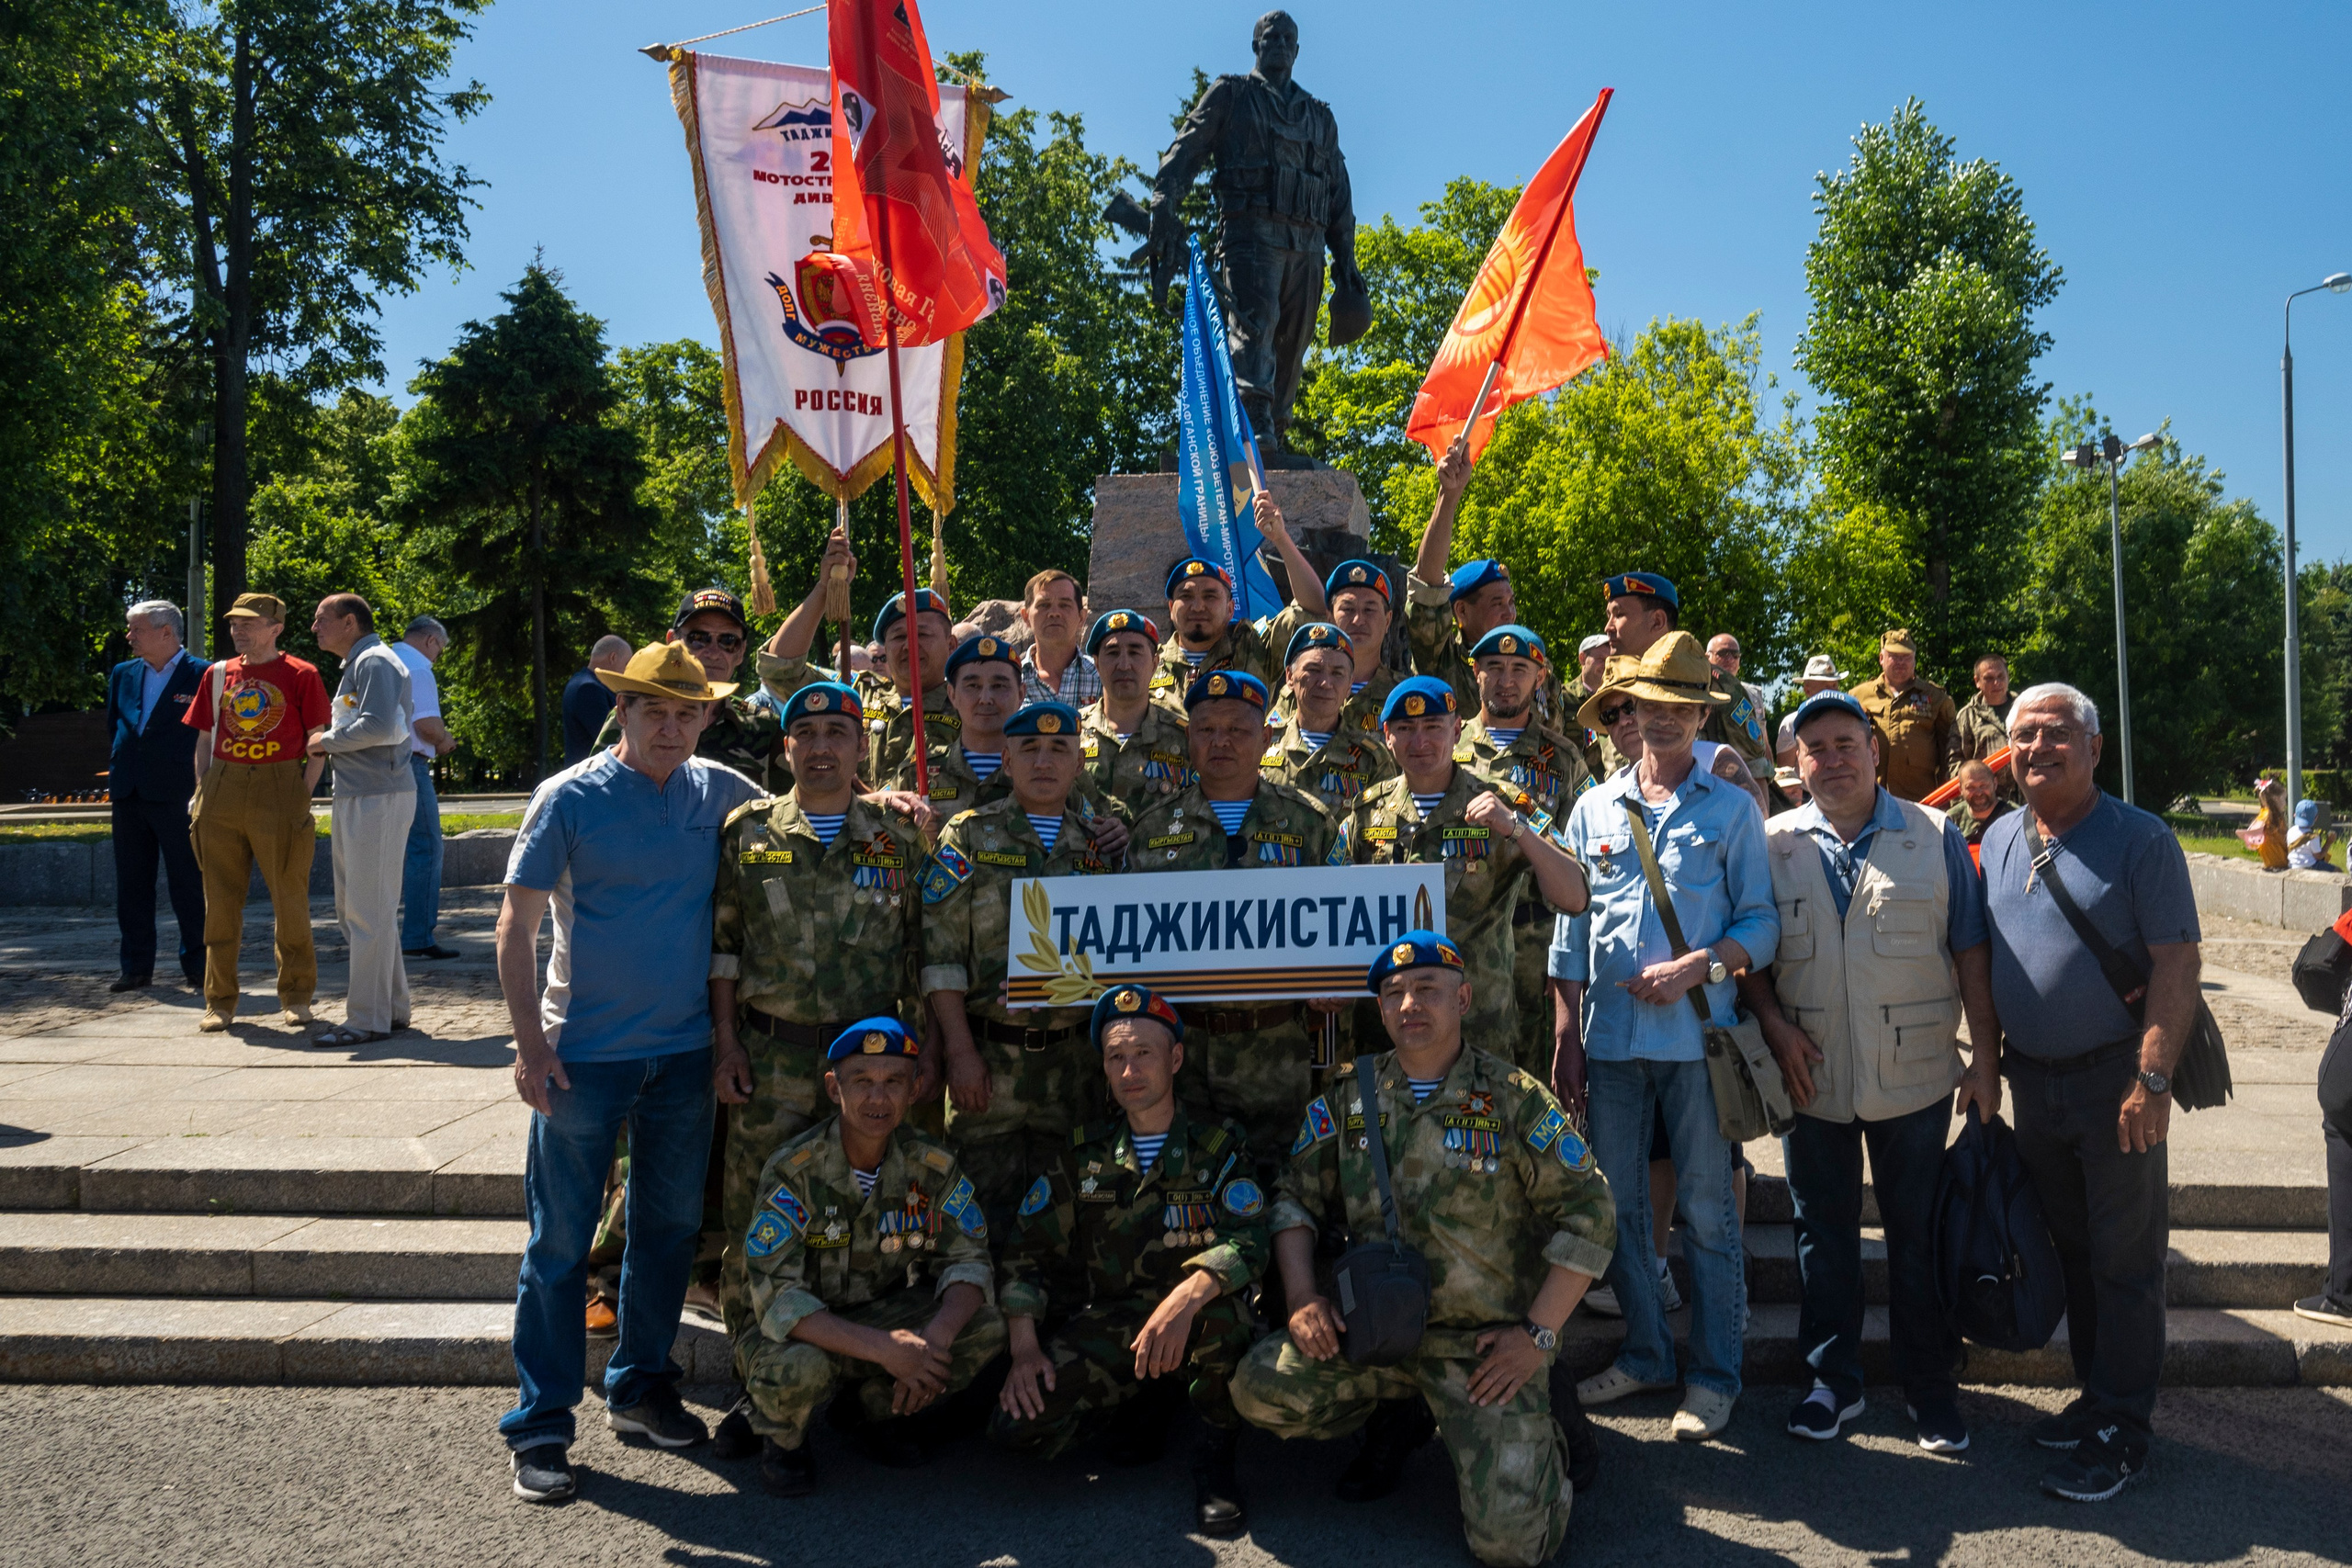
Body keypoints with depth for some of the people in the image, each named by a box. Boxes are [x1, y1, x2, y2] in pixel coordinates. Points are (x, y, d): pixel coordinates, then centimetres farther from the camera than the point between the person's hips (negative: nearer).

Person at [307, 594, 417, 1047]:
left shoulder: (374, 661, -11)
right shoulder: (356, 665, 21)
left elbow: (379, 725, -23)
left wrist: (328, 741, -11)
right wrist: (330, 743, 10)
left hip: (378, 797, -11)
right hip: (356, 796, 11)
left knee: (369, 909, -7)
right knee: (353, 907, 15)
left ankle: (369, 1019, -2)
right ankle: (392, 1006, 22)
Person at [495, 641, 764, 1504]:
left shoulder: (721, 792, 4)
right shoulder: (569, 798, -7)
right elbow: (516, 923, -7)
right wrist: (529, 1041, -15)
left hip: (686, 1050, 4)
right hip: (584, 1050, -4)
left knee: (671, 1224, 14)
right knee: (561, 1238, 2)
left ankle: (640, 1384, 31)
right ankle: (541, 1425, 13)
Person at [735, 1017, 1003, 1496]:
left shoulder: (932, 1167, -8)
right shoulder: (794, 1171, -20)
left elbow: (969, 1263, -9)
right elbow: (777, 1300, -26)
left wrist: (939, 1336, -32)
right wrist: (883, 1349, -38)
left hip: (886, 1320, 4)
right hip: (807, 1332, -4)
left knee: (985, 1329, -21)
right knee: (798, 1369, -38)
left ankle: (870, 1408, 6)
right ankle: (782, 1437, 1)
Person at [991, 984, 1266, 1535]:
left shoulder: (1219, 1145, -1)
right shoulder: (1083, 1153, 7)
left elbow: (1247, 1243, -17)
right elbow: (1025, 1252, 6)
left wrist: (1186, 1297, -37)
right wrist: (1024, 1346, -9)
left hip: (1196, 1328, -3)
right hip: (1105, 1330, 3)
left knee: (1217, 1289, -37)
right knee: (1017, 1427, -20)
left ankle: (1215, 1453, -12)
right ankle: (1149, 1399, 8)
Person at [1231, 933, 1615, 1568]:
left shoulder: (1514, 1098, -6)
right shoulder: (1348, 1099, 5)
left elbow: (1588, 1214, -5)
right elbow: (1296, 1196, 11)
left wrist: (1539, 1332, -10)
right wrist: (1302, 1295, -6)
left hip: (1486, 1347, -4)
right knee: (1259, 1390, -16)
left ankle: (1556, 1440, 20)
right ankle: (1397, 1419, 13)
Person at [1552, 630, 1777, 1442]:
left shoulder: (1731, 809, 4)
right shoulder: (1594, 807, 12)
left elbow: (1761, 923, 2)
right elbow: (1571, 926, 12)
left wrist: (1696, 966, -15)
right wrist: (1568, 1029, 6)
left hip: (1697, 1032, -3)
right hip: (1610, 1033, 3)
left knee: (1707, 1209, 2)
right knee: (1617, 1203, 10)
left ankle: (1714, 1375, 15)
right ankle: (1644, 1354, 25)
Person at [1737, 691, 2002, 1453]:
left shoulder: (1935, 837, 1)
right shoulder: (1772, 844, 2)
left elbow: (1971, 951, 1)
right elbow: (1748, 949, 6)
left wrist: (1986, 1057, -3)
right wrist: (1774, 1024, -9)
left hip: (1914, 1076, -1)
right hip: (1811, 1077, 1)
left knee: (1919, 1235, 8)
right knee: (1822, 1232, 11)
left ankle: (1931, 1388, 24)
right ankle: (1833, 1380, 26)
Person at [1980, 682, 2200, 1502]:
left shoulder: (2139, 839, -10)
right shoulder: (1998, 841, 8)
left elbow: (2177, 966, -14)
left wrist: (2152, 1080, -19)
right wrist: (1985, 1061, 11)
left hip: (2113, 1078, -6)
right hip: (2033, 1077, 6)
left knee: (2124, 1261, 2)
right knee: (2068, 1248, 15)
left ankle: (2120, 1434, 11)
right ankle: (2097, 1395, 29)